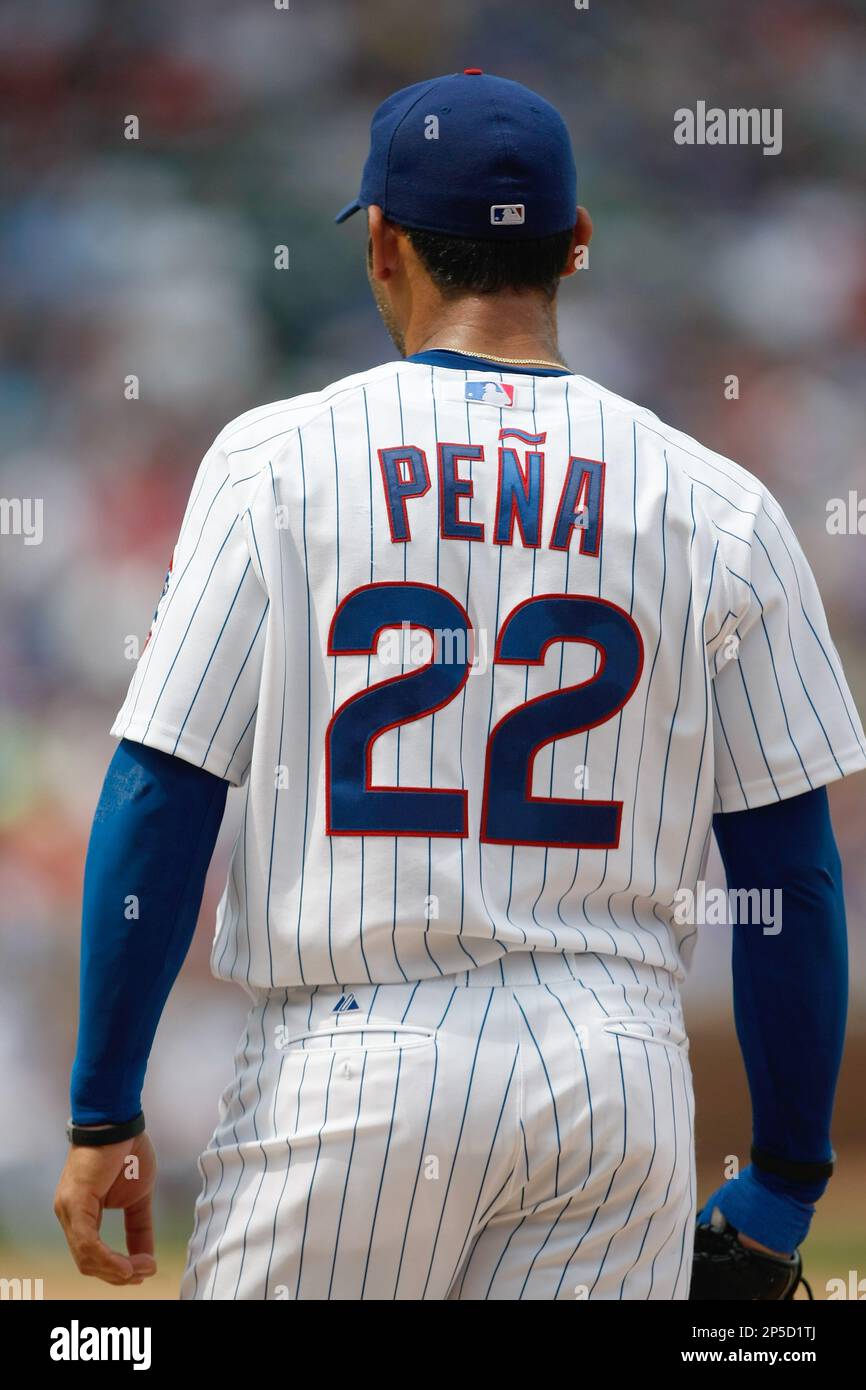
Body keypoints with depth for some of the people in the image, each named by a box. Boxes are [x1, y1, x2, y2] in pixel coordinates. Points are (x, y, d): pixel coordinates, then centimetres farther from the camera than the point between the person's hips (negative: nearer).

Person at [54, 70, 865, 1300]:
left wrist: (106, 1114, 2)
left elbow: (160, 796, -3)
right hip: (617, 1082, 2)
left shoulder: (277, 459, 0)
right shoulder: (717, 506, 4)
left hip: (351, 1059, -2)